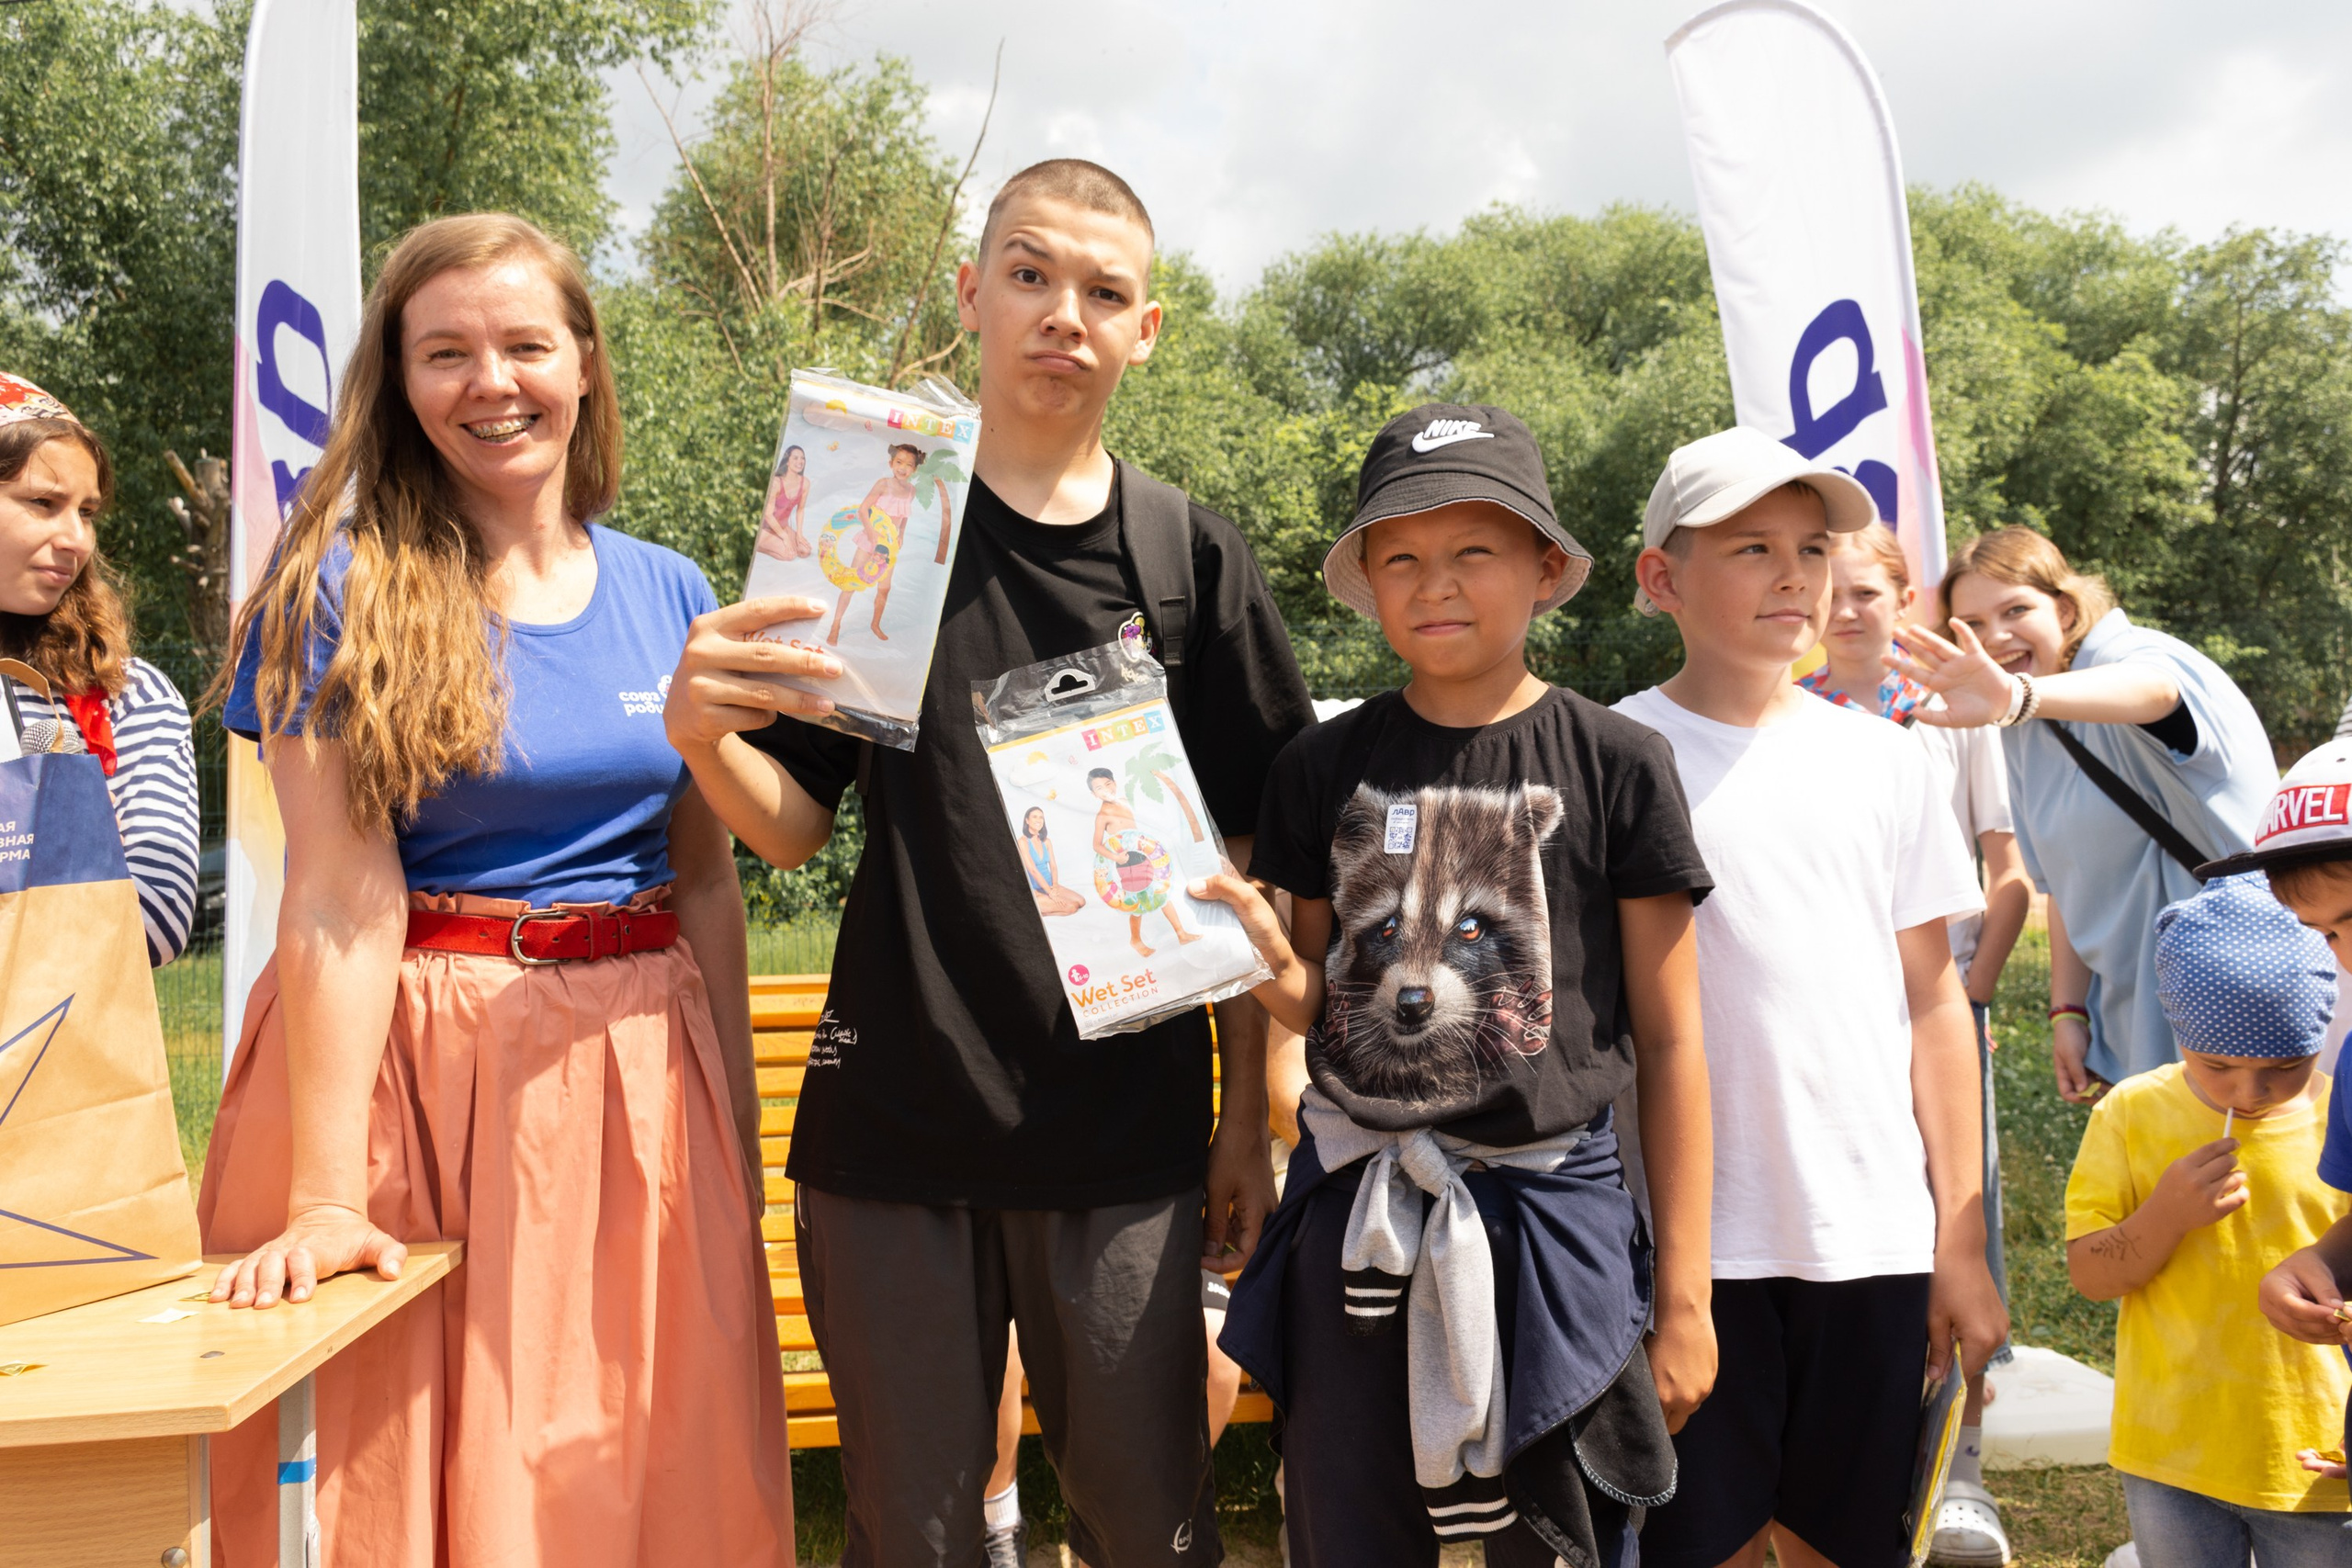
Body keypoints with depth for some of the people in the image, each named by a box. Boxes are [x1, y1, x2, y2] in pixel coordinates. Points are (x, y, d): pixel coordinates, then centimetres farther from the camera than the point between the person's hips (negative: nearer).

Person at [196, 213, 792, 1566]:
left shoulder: (668, 594, 7)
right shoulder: (348, 591, -4)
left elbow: (709, 879, 9)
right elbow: (342, 899, -12)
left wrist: (738, 1133, 7)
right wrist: (323, 1199, -16)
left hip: (638, 1077, 4)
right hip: (417, 1067, -3)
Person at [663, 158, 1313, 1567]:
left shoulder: (1192, 555, 5)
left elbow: (1245, 861, 6)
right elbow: (795, 825, 3)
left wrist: (1251, 1121, 5)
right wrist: (701, 730, -18)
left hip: (1127, 1135, 0)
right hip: (891, 1125, 0)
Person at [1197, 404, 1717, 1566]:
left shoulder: (1615, 764, -4)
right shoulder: (1323, 769, 3)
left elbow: (1668, 1042, -1)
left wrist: (1684, 1294, 0)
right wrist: (1267, 957, -12)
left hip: (1548, 1204, -2)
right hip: (1354, 1215, 3)